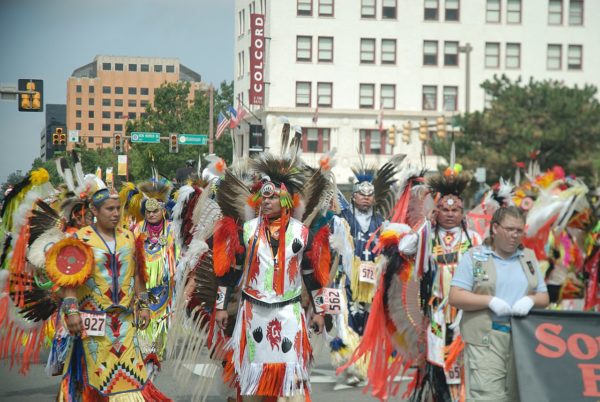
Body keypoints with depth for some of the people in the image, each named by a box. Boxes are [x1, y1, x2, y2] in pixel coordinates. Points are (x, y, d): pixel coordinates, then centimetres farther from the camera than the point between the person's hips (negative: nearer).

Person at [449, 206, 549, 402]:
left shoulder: (529, 257, 17)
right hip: (486, 340, -4)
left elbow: (544, 297, 16)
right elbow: (455, 297, -3)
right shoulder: (474, 256, 4)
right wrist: (490, 300, -16)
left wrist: (530, 300, -8)